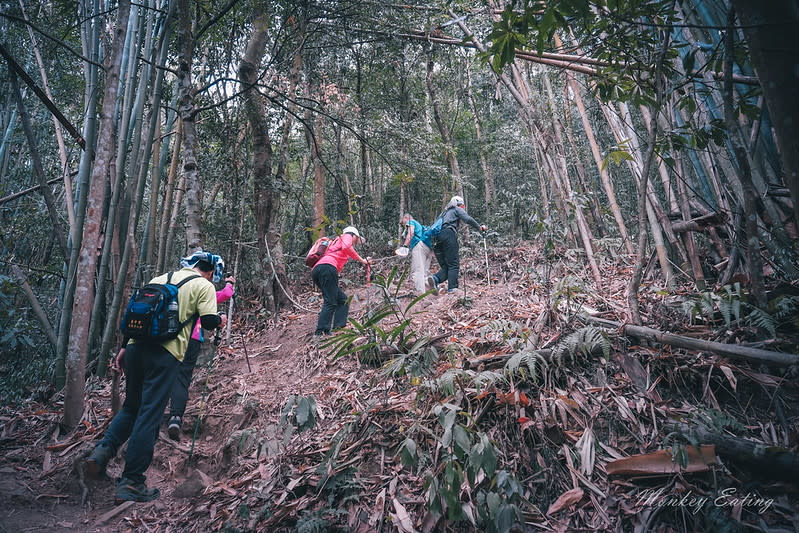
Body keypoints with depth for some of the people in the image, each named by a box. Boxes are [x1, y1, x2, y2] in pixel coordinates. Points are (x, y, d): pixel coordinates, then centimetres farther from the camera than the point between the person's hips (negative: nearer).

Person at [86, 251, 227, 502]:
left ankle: (102, 451, 7)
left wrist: (125, 347, 20)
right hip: (165, 352, -6)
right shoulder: (204, 285, 3)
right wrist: (220, 320, 15)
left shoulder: (160, 278, 21)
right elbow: (208, 321, -7)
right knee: (149, 415, -1)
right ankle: (131, 483, 3)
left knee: (131, 406, 23)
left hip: (137, 345, 6)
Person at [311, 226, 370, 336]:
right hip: (327, 267, -9)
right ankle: (321, 332, -22)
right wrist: (361, 260, -3)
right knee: (330, 302, -13)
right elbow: (346, 247, -9)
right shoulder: (347, 236, 16)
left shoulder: (336, 242, 39)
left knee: (342, 300, 12)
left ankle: (339, 327, 0)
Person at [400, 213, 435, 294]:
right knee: (425, 272, 7)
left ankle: (420, 293, -26)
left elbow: (411, 233, -7)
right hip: (429, 247, 9)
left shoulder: (410, 222, 15)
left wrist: (405, 245, -16)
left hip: (419, 245, -9)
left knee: (417, 271, -15)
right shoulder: (419, 224, 38)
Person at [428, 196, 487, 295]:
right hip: (449, 235, -7)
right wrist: (479, 227, 5)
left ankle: (435, 279, -20)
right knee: (454, 264, -5)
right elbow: (468, 219, -3)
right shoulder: (457, 209, 14)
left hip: (437, 238, 7)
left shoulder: (445, 212, 34)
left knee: (445, 266, 5)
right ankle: (452, 288, -13)